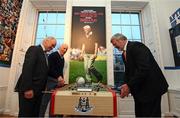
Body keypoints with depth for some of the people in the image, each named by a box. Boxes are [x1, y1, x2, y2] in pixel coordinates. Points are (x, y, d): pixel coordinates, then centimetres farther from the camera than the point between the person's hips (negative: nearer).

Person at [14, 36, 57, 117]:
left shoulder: (44, 55, 18)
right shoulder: (34, 49, -8)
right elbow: (27, 68, -19)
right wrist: (28, 88, -24)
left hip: (38, 90, 8)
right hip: (28, 90, -8)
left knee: (35, 114, 14)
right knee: (25, 114, 2)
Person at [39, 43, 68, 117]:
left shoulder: (62, 59, 16)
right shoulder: (53, 55, -9)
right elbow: (50, 68, -19)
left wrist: (62, 79, 6)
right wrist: (58, 77, -25)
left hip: (57, 81, 8)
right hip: (50, 80, -7)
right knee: (45, 100, 0)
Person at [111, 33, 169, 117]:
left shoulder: (136, 46, -17)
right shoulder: (124, 53, 11)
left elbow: (144, 69, -27)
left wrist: (129, 85, -23)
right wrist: (126, 84, -3)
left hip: (151, 87, -8)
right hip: (139, 89, 9)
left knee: (150, 114, 1)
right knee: (139, 114, 16)